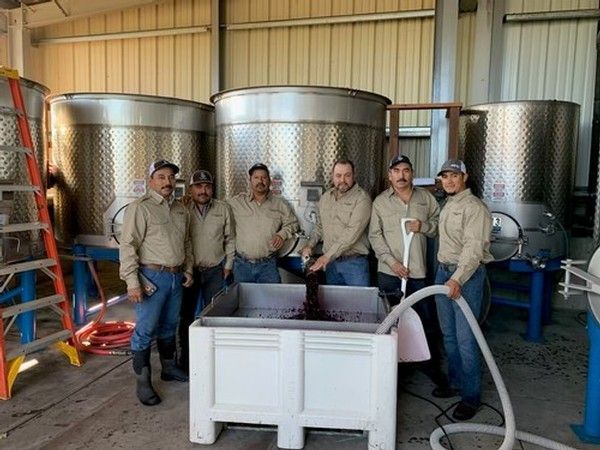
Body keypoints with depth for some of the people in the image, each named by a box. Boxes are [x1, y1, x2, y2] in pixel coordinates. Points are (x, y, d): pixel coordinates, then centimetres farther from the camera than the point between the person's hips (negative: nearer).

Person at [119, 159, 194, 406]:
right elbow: (128, 245, -15)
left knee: (169, 326, 19)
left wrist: (188, 270, 16)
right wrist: (132, 281, -19)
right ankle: (143, 382, 9)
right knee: (146, 330, -2)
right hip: (152, 277, -7)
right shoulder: (140, 208, -10)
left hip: (176, 277, 7)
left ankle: (169, 368, 34)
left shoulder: (180, 209, 13)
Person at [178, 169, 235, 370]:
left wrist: (228, 264, 4)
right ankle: (185, 359, 25)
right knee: (187, 316, 10)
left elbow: (230, 239, 7)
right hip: (189, 270, -1)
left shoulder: (223, 209, 0)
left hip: (215, 271, 1)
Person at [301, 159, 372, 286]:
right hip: (330, 261, 5)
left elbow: (352, 233, -21)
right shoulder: (325, 197, 9)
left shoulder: (362, 198, -12)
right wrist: (310, 245, 7)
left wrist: (327, 256, -22)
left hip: (354, 262, -5)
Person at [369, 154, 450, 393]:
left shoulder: (426, 198, 5)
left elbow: (439, 225, 9)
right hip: (390, 271, 0)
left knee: (427, 322, 6)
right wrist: (392, 261, -12)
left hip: (419, 271, 1)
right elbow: (375, 236, -2)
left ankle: (434, 370, 21)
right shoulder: (380, 202, 2)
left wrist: (424, 226, -13)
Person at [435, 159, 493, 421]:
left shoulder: (474, 207, -13)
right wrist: (444, 272, 12)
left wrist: (458, 279, -34)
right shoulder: (447, 206, 15)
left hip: (467, 274, -8)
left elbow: (474, 248, -23)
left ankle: (471, 396, 4)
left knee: (465, 338, -7)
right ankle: (455, 381, 31)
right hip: (443, 271, 8)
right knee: (448, 334, 15)